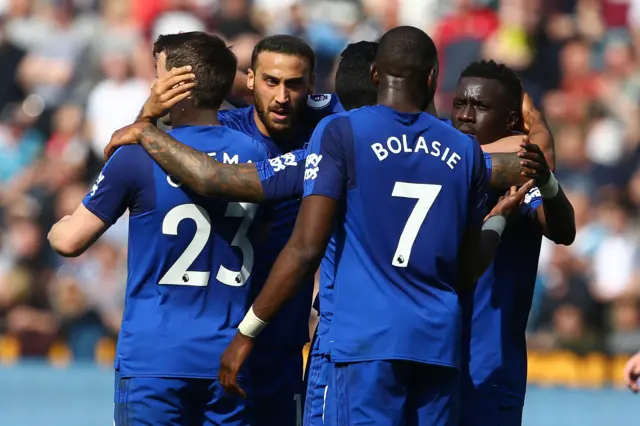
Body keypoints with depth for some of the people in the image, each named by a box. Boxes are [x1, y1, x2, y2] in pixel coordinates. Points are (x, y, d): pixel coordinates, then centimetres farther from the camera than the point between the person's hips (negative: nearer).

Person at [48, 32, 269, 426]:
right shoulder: (255, 154, 3)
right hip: (230, 361, 4)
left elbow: (70, 242, -2)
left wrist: (56, 230, 21)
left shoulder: (138, 156, -9)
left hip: (154, 360, -4)